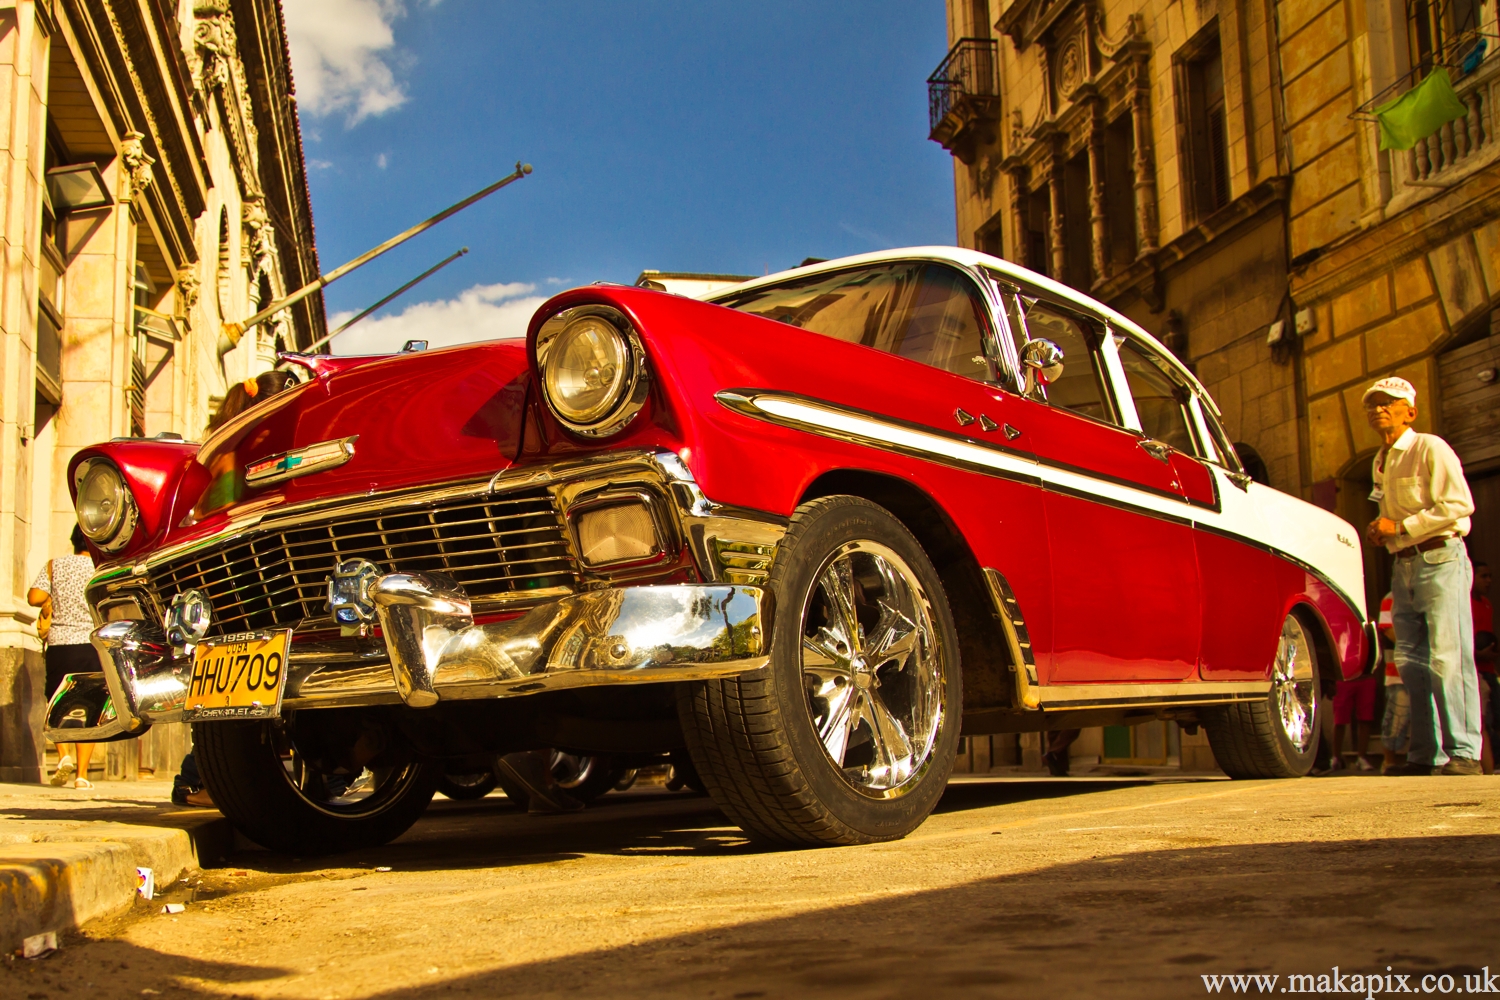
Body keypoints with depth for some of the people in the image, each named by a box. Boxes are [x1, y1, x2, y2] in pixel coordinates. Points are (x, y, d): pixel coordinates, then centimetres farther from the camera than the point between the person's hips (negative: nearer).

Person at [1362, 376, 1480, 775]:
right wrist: (1380, 532, 9)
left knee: (1447, 657, -12)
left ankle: (1464, 753, -9)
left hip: (1439, 559, -8)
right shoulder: (1380, 462, 19)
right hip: (1403, 566, 8)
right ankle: (1425, 754, 10)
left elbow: (1459, 505, -16)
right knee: (1411, 662, 5)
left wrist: (1400, 526, -16)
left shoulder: (1430, 449, -5)